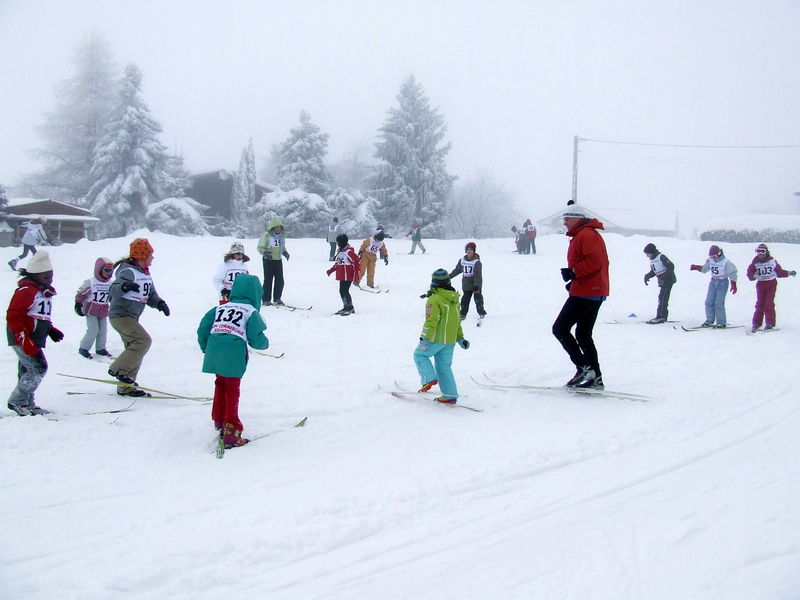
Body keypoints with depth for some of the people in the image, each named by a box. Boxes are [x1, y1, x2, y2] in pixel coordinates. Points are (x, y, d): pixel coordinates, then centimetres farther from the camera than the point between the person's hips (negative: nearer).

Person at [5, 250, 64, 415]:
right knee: (39, 368, -14)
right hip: (22, 339, -10)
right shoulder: (26, 290, -15)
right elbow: (13, 316, -20)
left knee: (27, 371, 14)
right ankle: (16, 401, -7)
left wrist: (52, 330, 12)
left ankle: (27, 405, 21)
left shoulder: (45, 292, 16)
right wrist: (25, 341, -25)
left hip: (33, 340, 10)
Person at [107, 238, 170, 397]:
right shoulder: (128, 271, -16)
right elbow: (114, 290, -26)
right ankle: (118, 369, -14)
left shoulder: (145, 273, 12)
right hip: (120, 315, -10)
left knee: (135, 349, 11)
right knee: (144, 340, -23)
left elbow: (151, 295, 14)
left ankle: (125, 388, 18)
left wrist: (160, 303, -6)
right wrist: (125, 286, -47)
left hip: (131, 317, 10)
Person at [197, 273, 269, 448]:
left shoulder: (220, 308, 18)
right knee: (232, 390, 1)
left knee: (220, 385, 22)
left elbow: (202, 329, 14)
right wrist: (265, 343, 18)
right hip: (234, 355, -5)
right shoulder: (251, 312, 3)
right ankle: (231, 430, -2)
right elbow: (255, 339, -4)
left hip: (214, 353, 5)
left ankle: (219, 420, 34)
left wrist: (205, 348, 29)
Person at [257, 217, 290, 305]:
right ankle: (266, 299, 5)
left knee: (280, 280, 4)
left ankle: (277, 298, 18)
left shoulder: (281, 235, 8)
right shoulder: (266, 235, -11)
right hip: (268, 260, -6)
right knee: (268, 280, -3)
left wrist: (285, 252, 3)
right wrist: (265, 253, -26)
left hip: (278, 259, 6)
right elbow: (260, 248, -9)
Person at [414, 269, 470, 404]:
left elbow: (431, 321, -22)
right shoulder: (454, 299, 10)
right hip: (450, 340, 7)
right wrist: (460, 338, 26)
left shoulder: (435, 300, -16)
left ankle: (429, 378, -3)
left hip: (436, 338, -7)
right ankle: (450, 395, 11)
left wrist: (424, 338, -21)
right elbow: (457, 320, 19)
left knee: (419, 355, 14)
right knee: (444, 366, 13)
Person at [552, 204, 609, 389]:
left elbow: (594, 261, -24)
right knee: (583, 335, 14)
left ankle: (584, 368, -11)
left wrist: (573, 272, -19)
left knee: (560, 328, -7)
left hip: (585, 292, -11)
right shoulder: (591, 234, 21)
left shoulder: (585, 235, -13)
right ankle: (595, 378, 13)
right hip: (596, 292, 11)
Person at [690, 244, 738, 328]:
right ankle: (709, 320, 14)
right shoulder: (710, 260, -1)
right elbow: (704, 268, 14)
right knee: (709, 301, 2)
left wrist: (733, 285, -20)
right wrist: (696, 267, -3)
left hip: (722, 283, -6)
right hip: (713, 282, 6)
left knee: (719, 303, -10)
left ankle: (721, 322, -2)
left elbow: (732, 273, -13)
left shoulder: (725, 262, -16)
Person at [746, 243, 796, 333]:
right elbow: (750, 274, -6)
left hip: (771, 284, -1)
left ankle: (770, 324, 0)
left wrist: (789, 273, -4)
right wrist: (755, 276, -26)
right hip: (760, 284, 1)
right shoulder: (755, 262, -1)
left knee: (769, 304, -8)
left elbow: (779, 272, 7)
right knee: (759, 304, -1)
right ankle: (756, 323, 9)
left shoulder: (772, 261, -2)